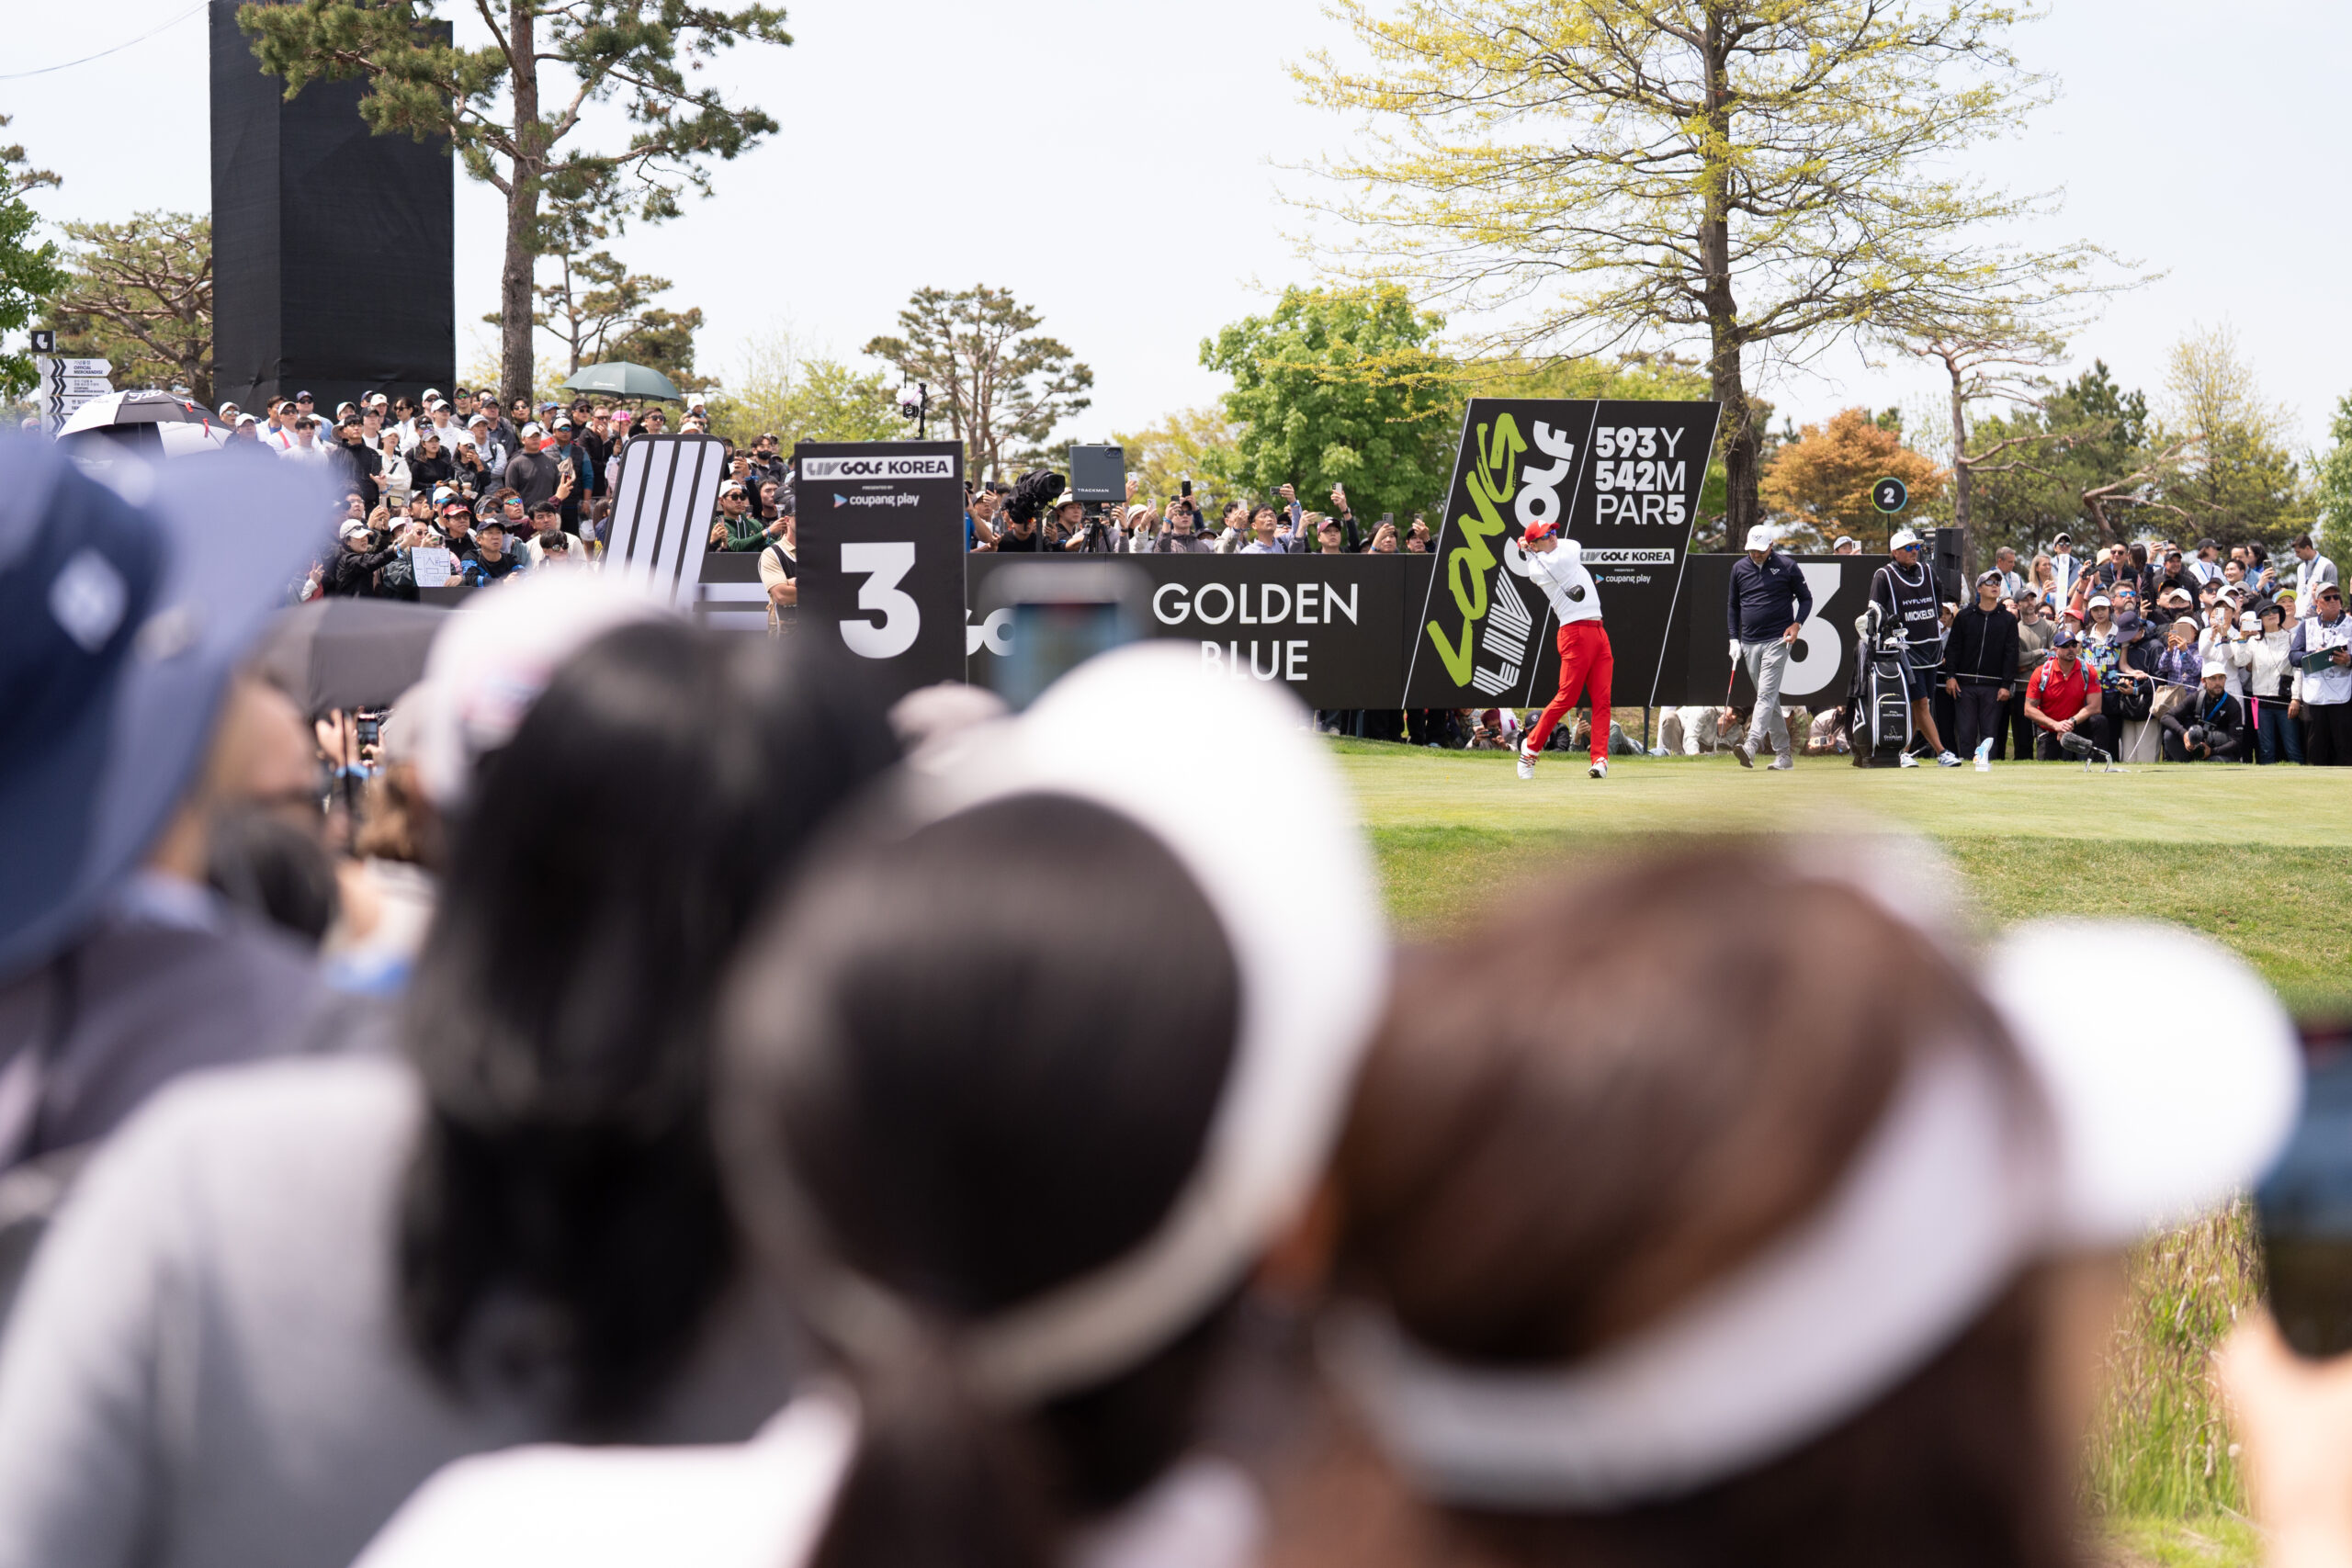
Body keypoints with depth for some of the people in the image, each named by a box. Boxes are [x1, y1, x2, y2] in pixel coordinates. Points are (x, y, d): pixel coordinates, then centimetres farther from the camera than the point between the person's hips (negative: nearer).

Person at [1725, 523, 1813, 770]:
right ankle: (1784, 753, 11)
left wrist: (1797, 624, -9)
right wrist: (1734, 639, 11)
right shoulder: (1739, 568, 9)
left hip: (1777, 640, -5)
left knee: (1766, 694, -17)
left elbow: (1806, 598, 7)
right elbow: (1732, 605, 18)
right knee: (1769, 700, 7)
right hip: (1749, 643, 5)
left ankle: (1751, 745, -30)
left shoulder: (1787, 566, -1)